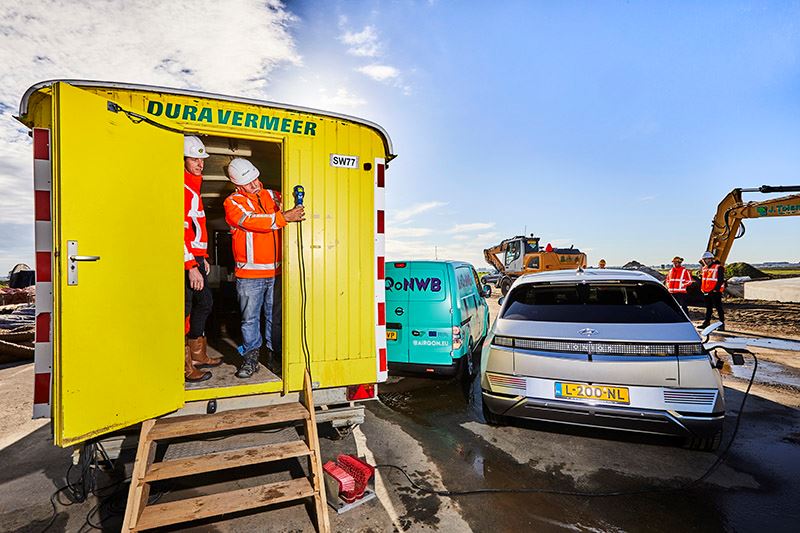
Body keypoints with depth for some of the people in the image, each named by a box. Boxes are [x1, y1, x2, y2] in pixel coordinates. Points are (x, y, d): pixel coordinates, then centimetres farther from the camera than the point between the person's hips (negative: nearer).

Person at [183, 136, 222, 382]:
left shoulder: (193, 187, 20)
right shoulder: (181, 188, -12)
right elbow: (180, 230, -20)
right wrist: (192, 267, -24)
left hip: (196, 258, 10)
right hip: (186, 262, -10)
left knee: (204, 304, 17)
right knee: (185, 310, -4)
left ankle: (198, 355, 31)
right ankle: (184, 367, 6)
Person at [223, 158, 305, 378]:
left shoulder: (272, 195, 11)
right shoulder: (233, 203, -2)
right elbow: (252, 221, -19)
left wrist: (297, 207, -7)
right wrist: (284, 217, -28)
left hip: (276, 271, 4)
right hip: (249, 274, -3)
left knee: (275, 316, 12)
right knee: (250, 318, 5)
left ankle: (276, 352, 26)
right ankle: (251, 357, 20)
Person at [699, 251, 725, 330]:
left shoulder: (718, 268, -8)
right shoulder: (704, 268, 14)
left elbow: (721, 280, -13)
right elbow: (701, 279, 21)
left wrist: (716, 289, -18)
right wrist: (702, 288, 13)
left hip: (715, 292, -7)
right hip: (706, 292, 7)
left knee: (719, 308, -3)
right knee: (708, 308, 15)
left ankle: (722, 324, 0)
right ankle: (706, 322, 22)